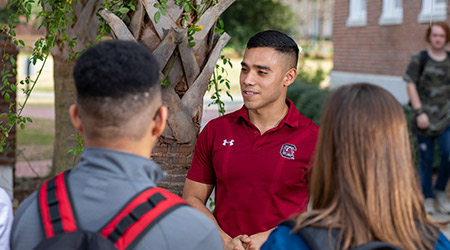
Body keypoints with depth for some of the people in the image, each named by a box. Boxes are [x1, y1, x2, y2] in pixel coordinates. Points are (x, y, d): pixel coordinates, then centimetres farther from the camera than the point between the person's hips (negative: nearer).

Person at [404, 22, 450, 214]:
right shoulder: (419, 59, -1)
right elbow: (410, 85, -4)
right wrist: (419, 112, -10)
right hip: (425, 117, -2)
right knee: (426, 158, 4)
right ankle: (427, 198, 17)